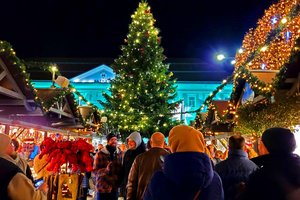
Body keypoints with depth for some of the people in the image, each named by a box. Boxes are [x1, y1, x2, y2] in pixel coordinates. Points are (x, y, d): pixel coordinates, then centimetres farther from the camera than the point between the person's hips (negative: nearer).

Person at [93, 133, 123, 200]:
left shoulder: (120, 153, 5)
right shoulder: (100, 153, -6)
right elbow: (95, 170, -8)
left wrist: (119, 182, 6)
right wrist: (106, 170, -23)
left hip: (115, 187, 3)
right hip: (102, 187, -3)